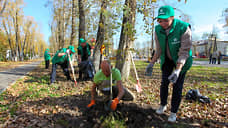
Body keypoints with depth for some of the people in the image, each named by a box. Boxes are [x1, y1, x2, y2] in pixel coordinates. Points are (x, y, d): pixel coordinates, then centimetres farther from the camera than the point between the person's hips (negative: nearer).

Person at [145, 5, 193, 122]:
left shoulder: (184, 28, -29)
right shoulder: (158, 30, -15)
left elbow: (184, 52, -29)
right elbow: (158, 50, -5)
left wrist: (177, 70, -39)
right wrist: (151, 63, -11)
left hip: (181, 61, -3)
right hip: (167, 59, 4)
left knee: (177, 86, -2)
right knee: (164, 83, 3)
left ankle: (173, 112, 15)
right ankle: (163, 105, 26)